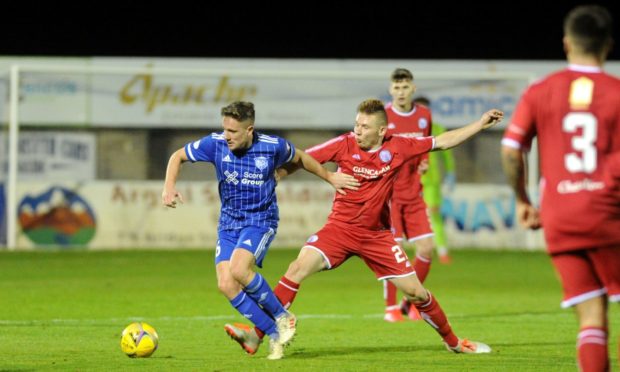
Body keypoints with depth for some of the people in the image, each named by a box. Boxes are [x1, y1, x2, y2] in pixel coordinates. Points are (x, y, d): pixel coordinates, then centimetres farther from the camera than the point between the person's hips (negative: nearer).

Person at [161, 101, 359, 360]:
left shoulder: (272, 146, -14)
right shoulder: (215, 144, -11)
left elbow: (300, 159, 8)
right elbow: (178, 156, 4)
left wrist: (330, 177, 17)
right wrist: (169, 187, -11)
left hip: (261, 220, -4)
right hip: (228, 223, 4)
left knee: (238, 269, -30)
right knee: (226, 285, -14)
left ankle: (282, 317, -8)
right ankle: (275, 334, -2)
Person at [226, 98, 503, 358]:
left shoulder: (396, 148, -6)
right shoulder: (344, 145, -10)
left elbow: (443, 142, 5)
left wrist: (480, 124, 6)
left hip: (376, 234, 1)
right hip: (340, 227, -1)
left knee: (416, 292, 0)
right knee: (298, 268, -22)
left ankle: (452, 341, 23)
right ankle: (256, 336, -22)